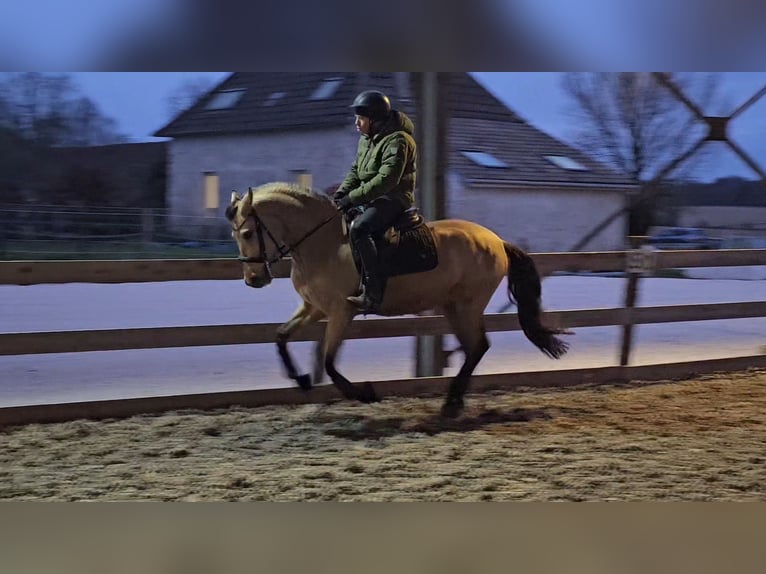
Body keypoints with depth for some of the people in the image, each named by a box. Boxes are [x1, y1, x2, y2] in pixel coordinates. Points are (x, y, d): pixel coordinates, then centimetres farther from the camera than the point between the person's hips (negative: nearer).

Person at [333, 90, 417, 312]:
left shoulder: (397, 141, -17)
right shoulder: (366, 139, 12)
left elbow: (385, 180, -25)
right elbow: (356, 171, 19)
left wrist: (352, 198, -26)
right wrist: (342, 192, -1)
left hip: (393, 200, -10)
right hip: (372, 199, 10)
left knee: (358, 228, -33)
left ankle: (372, 295, -35)